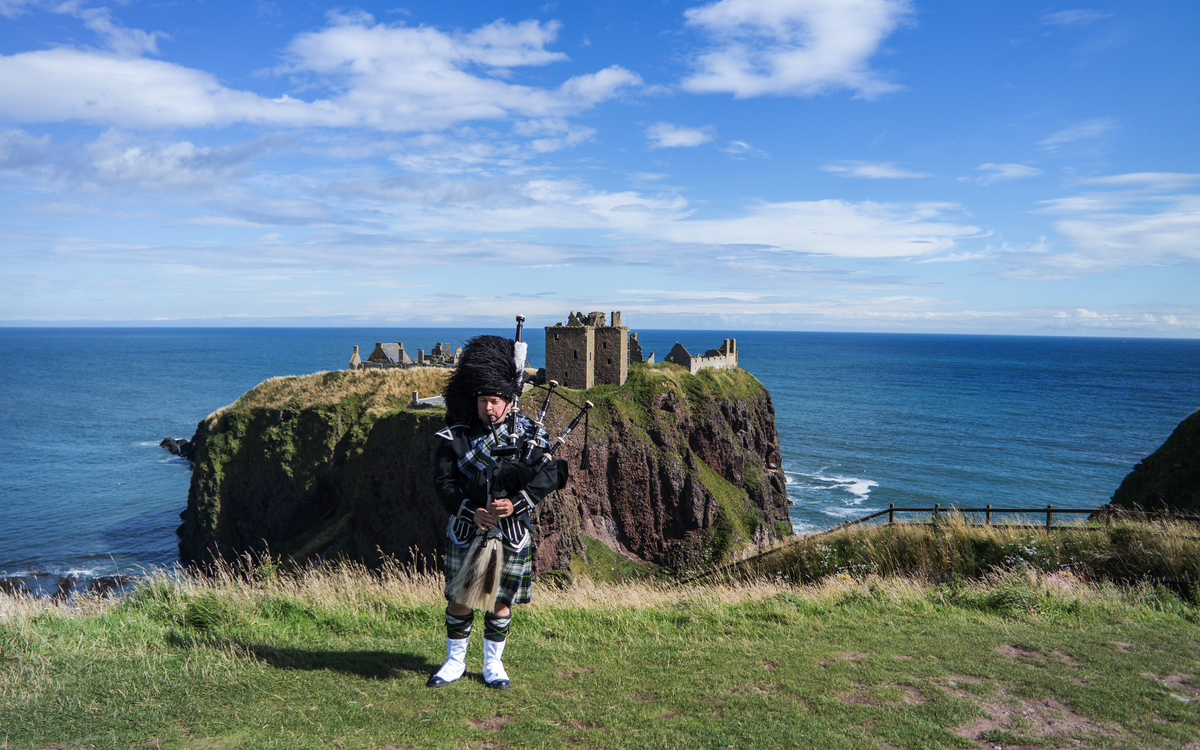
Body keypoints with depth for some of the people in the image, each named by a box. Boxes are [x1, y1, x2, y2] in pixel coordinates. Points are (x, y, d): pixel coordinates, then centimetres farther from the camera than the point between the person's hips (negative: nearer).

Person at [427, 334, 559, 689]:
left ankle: (493, 664, 26)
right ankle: (455, 661, 27)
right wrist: (471, 511, -23)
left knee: (501, 600, 9)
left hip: (511, 531, 0)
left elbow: (549, 475, -12)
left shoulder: (529, 432, -3)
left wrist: (515, 503, -25)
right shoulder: (455, 436, -3)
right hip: (467, 530, 0)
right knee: (459, 597, 7)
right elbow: (444, 481, -8)